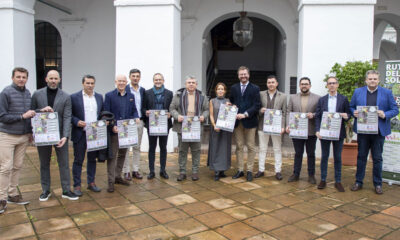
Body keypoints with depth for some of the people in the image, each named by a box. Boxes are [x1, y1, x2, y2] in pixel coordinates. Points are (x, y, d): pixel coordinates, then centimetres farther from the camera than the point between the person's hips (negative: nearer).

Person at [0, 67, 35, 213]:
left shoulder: (28, 93, 8)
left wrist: (30, 131, 12)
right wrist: (22, 116, -17)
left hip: (24, 136, 5)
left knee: (17, 166, 10)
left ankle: (12, 194, 20)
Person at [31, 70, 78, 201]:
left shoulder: (65, 97, -2)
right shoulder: (37, 94, 2)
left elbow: (67, 117, -7)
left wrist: (65, 136, -17)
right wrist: (41, 110, -17)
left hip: (60, 134, -1)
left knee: (64, 163, 4)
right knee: (44, 164, 12)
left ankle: (66, 191, 15)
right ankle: (46, 190, 25)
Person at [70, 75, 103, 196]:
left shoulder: (99, 97, 9)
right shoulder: (74, 97, -3)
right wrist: (77, 122, -19)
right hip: (80, 134, -4)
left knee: (92, 159, 13)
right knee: (78, 160, 4)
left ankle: (91, 183, 25)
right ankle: (77, 185, 14)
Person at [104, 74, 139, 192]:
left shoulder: (131, 96, 10)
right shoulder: (109, 95, -4)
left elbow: (134, 110, 13)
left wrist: (136, 117, -9)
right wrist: (112, 126, -20)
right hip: (114, 130, -5)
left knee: (122, 154, 14)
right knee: (112, 155, 0)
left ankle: (118, 176, 29)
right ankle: (111, 181, 7)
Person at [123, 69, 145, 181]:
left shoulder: (143, 90, 10)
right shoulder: (124, 89, -4)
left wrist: (145, 115, 0)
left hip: (139, 121, 4)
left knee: (137, 147, 10)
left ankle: (135, 170, 18)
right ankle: (126, 171, 9)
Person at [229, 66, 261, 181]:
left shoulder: (255, 88, 1)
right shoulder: (234, 88, 12)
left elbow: (256, 106, -6)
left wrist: (245, 114, -17)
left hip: (250, 121, -3)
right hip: (237, 121, 3)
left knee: (251, 147, 2)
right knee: (239, 147, 7)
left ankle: (249, 171, 12)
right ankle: (240, 170, 16)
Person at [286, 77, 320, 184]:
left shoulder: (317, 98, 3)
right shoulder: (293, 97, 8)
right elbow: (288, 112, 4)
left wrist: (313, 115, -19)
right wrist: (288, 125, -8)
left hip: (311, 131, -1)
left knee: (311, 154, 9)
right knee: (298, 153, 10)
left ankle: (311, 175, 20)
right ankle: (296, 174, 19)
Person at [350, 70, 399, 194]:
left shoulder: (387, 93, 2)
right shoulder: (358, 92, 5)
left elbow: (395, 110, 2)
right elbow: (351, 107, 11)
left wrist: (385, 115, -17)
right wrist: (354, 113, -11)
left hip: (379, 131, -1)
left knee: (377, 158, 7)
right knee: (361, 157, 10)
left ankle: (378, 184, 20)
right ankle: (358, 182, 20)